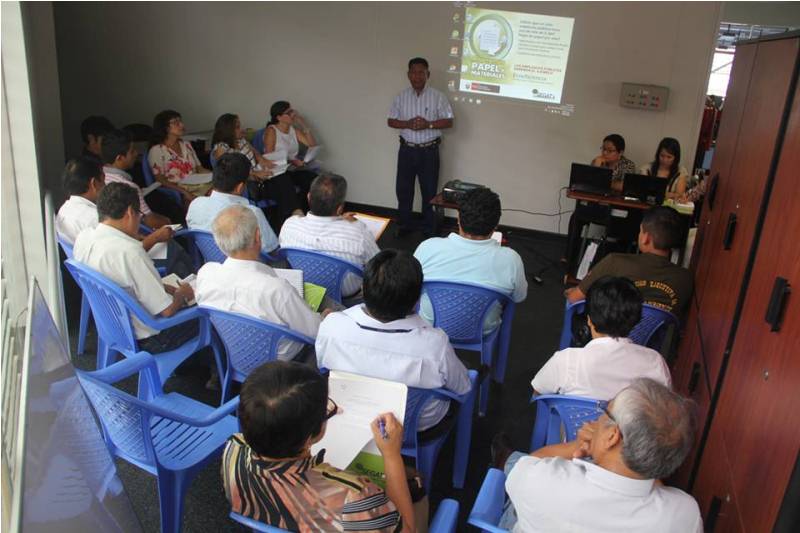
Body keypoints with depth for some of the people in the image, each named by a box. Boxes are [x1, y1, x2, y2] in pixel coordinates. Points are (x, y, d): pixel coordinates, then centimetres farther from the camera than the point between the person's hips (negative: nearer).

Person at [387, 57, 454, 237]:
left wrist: (428, 124, -19)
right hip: (407, 150, 2)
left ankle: (428, 229, 19)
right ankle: (404, 225, 25)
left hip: (429, 151, -2)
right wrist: (407, 124, -14)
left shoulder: (438, 97, -5)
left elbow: (449, 121, -5)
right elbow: (391, 121, 4)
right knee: (403, 189, 9)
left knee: (429, 191, 6)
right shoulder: (401, 97, 3)